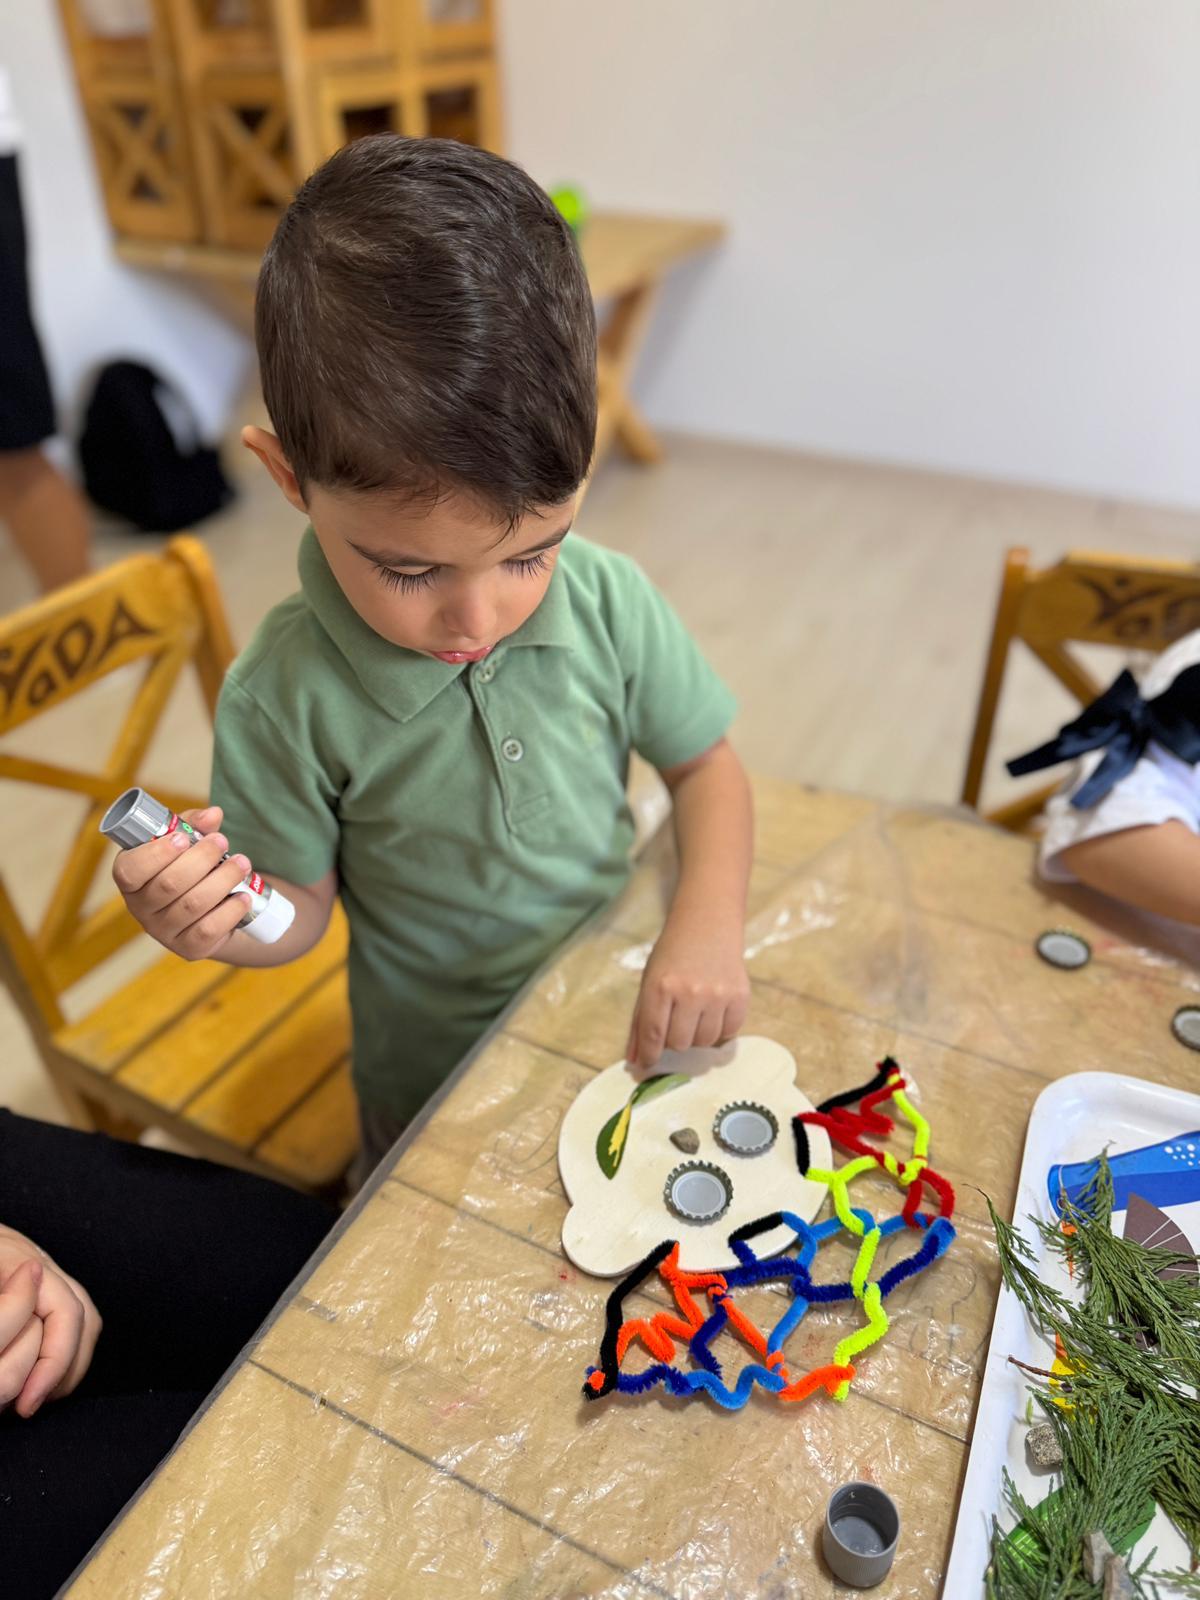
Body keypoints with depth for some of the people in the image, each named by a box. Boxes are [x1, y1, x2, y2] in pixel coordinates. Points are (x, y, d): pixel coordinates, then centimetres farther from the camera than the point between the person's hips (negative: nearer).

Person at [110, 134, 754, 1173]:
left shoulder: (609, 601, -19)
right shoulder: (288, 697, -26)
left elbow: (705, 765, -7)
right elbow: (301, 907, -14)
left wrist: (709, 921, -23)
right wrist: (217, 923, -36)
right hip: (438, 1086, -2)